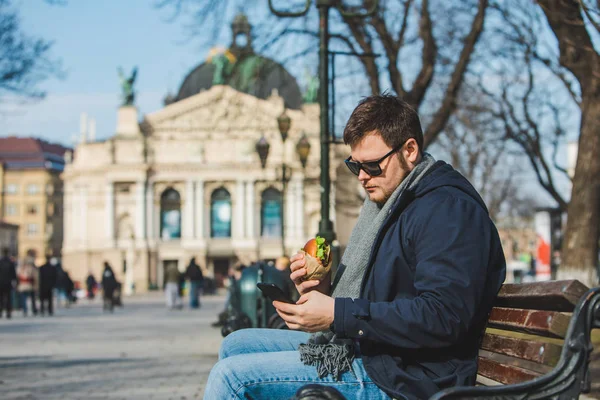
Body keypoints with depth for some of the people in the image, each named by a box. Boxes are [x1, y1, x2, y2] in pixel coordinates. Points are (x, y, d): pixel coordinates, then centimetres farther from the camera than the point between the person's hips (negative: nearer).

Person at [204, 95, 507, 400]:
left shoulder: (449, 209, -16)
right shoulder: (390, 204, 18)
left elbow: (443, 317, -27)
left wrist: (337, 314, -23)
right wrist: (325, 293, 1)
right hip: (363, 348, 11)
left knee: (231, 375, -15)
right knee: (235, 345, 17)